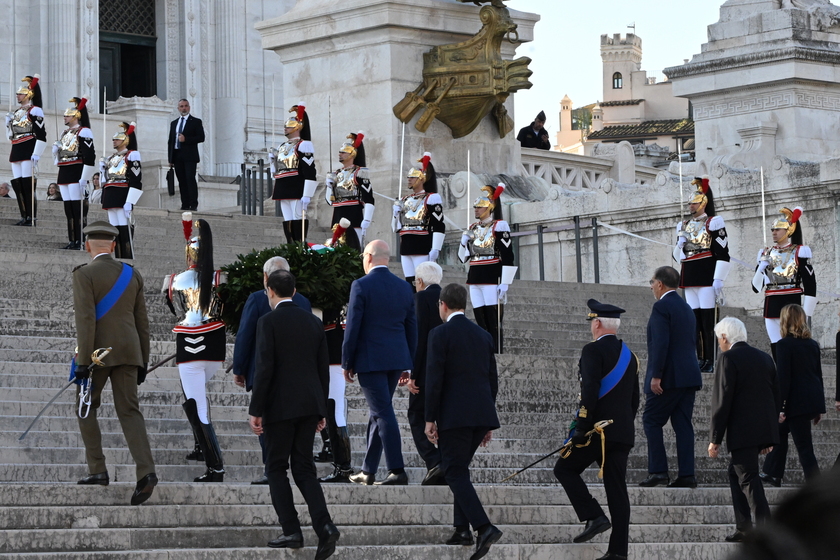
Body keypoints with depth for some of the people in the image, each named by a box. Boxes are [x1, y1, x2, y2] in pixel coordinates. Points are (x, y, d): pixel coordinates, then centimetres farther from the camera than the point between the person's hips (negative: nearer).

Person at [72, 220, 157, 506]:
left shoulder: (84, 274, -7)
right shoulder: (132, 275, 10)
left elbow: (85, 319, -16)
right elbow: (142, 321, 12)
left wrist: (83, 362, -16)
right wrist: (143, 362, 17)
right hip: (127, 352, 4)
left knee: (85, 407, 15)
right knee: (129, 412, -1)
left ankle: (97, 469, 9)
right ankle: (146, 472, -19)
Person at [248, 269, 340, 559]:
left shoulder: (268, 321, -8)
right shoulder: (313, 321, 10)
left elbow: (264, 368, -14)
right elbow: (323, 369, 11)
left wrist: (255, 410, -9)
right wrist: (322, 410, 18)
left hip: (280, 405, -5)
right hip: (310, 405, 5)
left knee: (277, 468, 6)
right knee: (303, 468, 8)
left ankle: (291, 531, 0)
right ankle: (324, 527, -9)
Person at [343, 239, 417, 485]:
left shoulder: (361, 286, -9)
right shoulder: (404, 287, 8)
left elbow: (353, 327, -10)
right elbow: (411, 328, 11)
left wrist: (347, 363, -3)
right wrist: (407, 365, 17)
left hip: (370, 360, -6)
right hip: (396, 359, 6)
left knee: (383, 413, -7)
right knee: (378, 412, 14)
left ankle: (397, 470, -13)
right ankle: (368, 471, 20)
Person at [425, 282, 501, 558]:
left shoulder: (440, 334, -6)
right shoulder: (483, 335, 14)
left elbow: (434, 378, -11)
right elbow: (492, 380, 16)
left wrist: (430, 419, -6)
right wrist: (488, 422, 21)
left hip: (454, 414, -7)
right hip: (482, 413, 7)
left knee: (454, 471, -6)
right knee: (459, 468, 19)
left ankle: (484, 527, -22)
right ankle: (462, 528, 14)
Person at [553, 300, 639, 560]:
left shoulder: (593, 351, -9)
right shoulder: (629, 355, 16)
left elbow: (590, 392, -18)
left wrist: (581, 428, -17)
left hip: (597, 430, -7)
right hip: (623, 432, 7)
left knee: (565, 469, 8)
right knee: (617, 488, 5)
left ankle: (593, 516, -6)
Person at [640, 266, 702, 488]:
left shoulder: (662, 307, -10)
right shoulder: (686, 308, 18)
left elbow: (661, 343, -19)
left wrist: (656, 376, -19)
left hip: (669, 377, -8)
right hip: (689, 375, 8)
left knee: (652, 420, 0)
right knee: (683, 424, 6)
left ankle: (658, 471, -6)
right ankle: (687, 474, 1)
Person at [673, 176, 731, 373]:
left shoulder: (713, 223, -4)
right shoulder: (684, 226, 17)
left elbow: (723, 254, -8)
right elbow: (677, 256, 25)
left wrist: (719, 280, -14)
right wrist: (680, 244, 2)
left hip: (706, 278, -7)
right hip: (689, 279, 7)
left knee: (707, 321, -8)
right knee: (693, 320, 6)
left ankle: (710, 361, -7)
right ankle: (699, 360, 9)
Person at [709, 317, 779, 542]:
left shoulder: (728, 359, -9)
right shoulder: (764, 358, 14)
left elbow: (722, 400, -13)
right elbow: (775, 397, 17)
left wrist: (715, 439, -9)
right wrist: (770, 437, 22)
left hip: (742, 432, -8)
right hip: (765, 430, 8)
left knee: (748, 478, -7)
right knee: (736, 473, 20)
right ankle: (743, 528, 19)